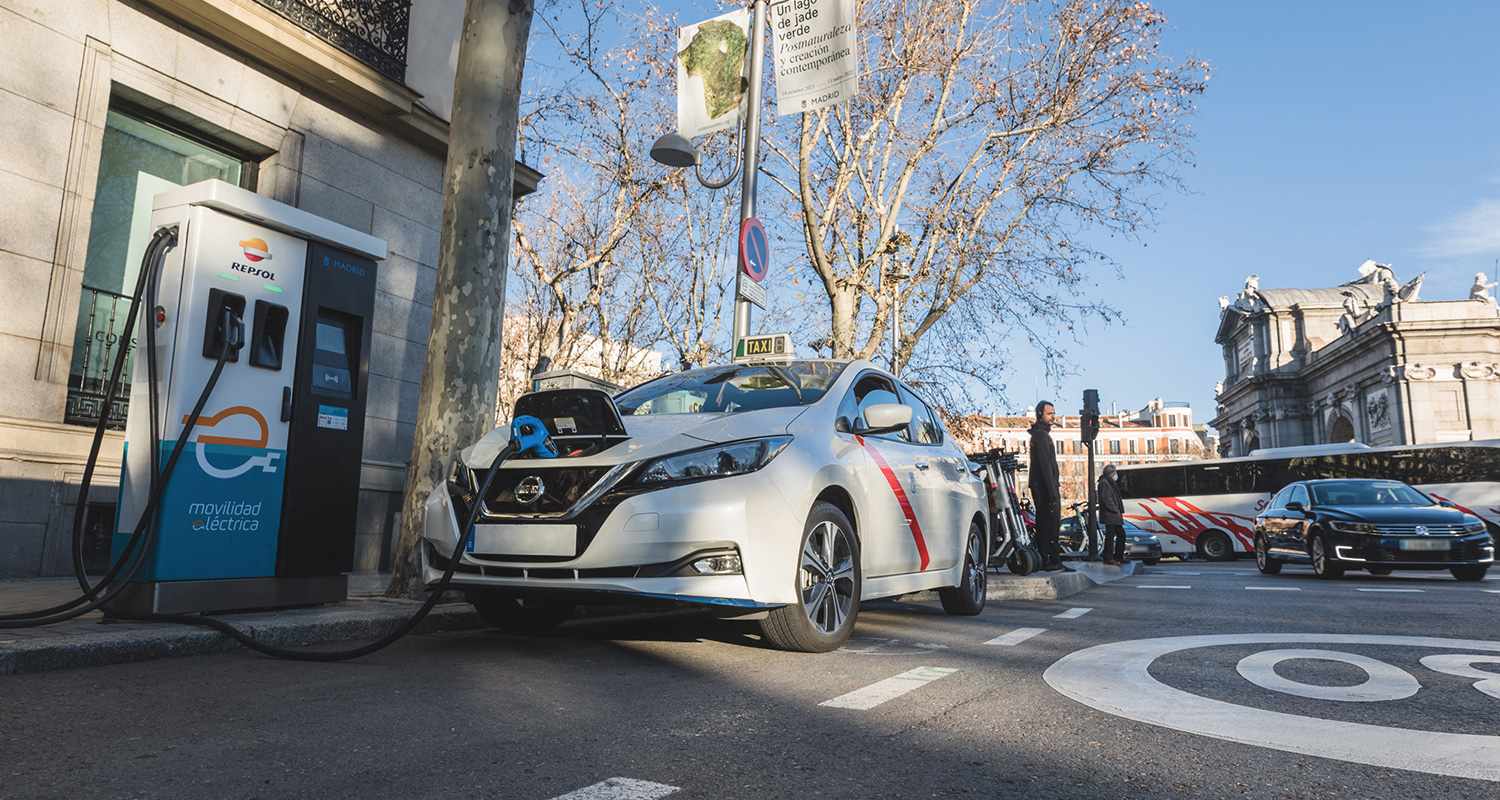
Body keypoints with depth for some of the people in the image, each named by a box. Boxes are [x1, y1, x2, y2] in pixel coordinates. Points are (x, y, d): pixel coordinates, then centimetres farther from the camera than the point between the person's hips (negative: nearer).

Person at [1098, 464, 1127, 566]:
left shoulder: (1111, 483, 22)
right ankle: (1108, 558, -6)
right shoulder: (1104, 482, -11)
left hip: (1115, 515, 11)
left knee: (1121, 534, 14)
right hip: (1109, 515, -11)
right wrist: (1115, 510, -18)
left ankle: (1119, 557, 21)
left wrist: (1120, 511, 15)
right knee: (1110, 535, -9)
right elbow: (1106, 498, -20)